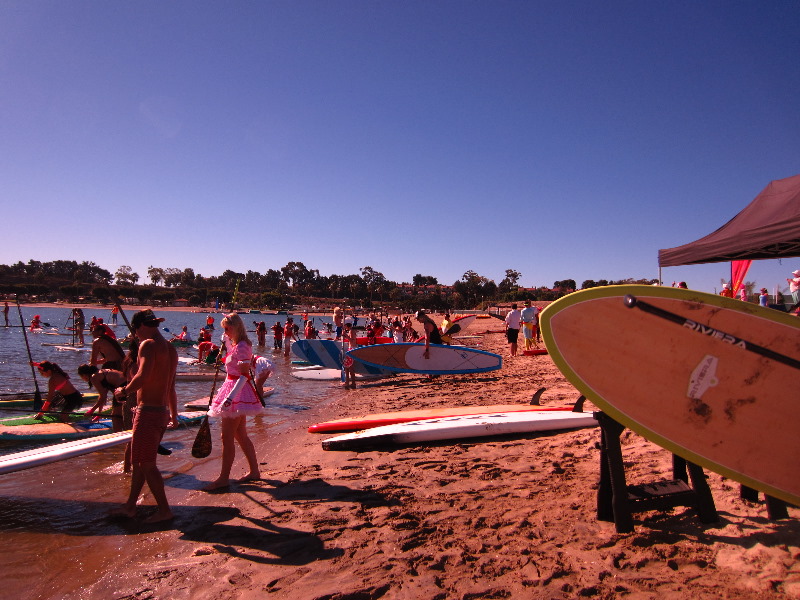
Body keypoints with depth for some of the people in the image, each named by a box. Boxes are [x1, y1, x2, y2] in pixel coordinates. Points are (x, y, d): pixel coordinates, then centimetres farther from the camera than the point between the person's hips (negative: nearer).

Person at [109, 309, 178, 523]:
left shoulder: (148, 344, -13)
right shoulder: (170, 348, 14)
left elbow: (143, 376, -30)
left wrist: (124, 390, -12)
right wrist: (174, 415, 30)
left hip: (148, 412, -9)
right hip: (162, 412, 9)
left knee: (147, 465, 2)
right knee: (139, 461, 20)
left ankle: (164, 510, 10)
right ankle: (130, 506, 31)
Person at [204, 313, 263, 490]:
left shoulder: (241, 347, -17)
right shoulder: (236, 345, 13)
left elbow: (244, 374, -23)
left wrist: (231, 397, -28)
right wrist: (227, 341, 21)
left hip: (237, 391, -11)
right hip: (235, 391, 11)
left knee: (227, 437, -5)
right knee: (240, 435, 14)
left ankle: (223, 478, 2)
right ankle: (254, 471, 22)